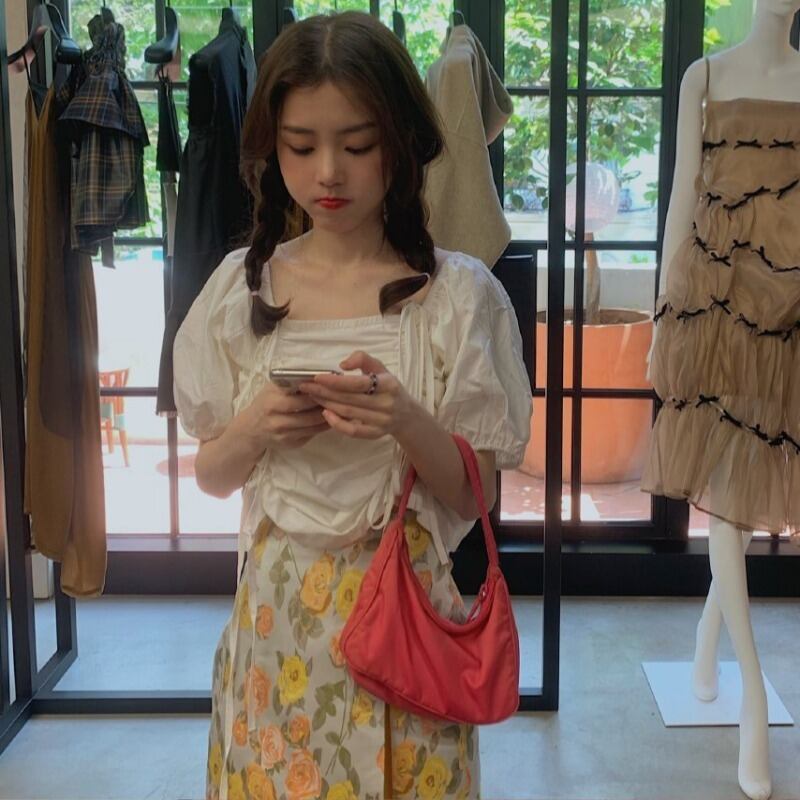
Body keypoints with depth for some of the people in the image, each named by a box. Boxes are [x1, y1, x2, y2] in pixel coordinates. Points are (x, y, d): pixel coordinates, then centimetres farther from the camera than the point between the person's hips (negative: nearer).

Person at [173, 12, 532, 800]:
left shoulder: (456, 293, -7)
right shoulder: (243, 284, 0)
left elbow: (472, 495, -4)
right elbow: (211, 477, 7)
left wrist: (407, 423, -23)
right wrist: (254, 430, -14)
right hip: (277, 606, 2)